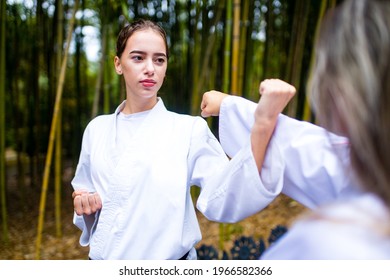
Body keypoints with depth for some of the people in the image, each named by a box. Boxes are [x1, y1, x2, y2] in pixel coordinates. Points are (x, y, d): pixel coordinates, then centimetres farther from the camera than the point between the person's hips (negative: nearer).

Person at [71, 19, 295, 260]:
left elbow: (221, 199, -27)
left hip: (166, 263, -2)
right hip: (103, 258, 3)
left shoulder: (189, 129, -11)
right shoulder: (97, 129, 0)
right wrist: (84, 203, -10)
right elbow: (88, 206, 12)